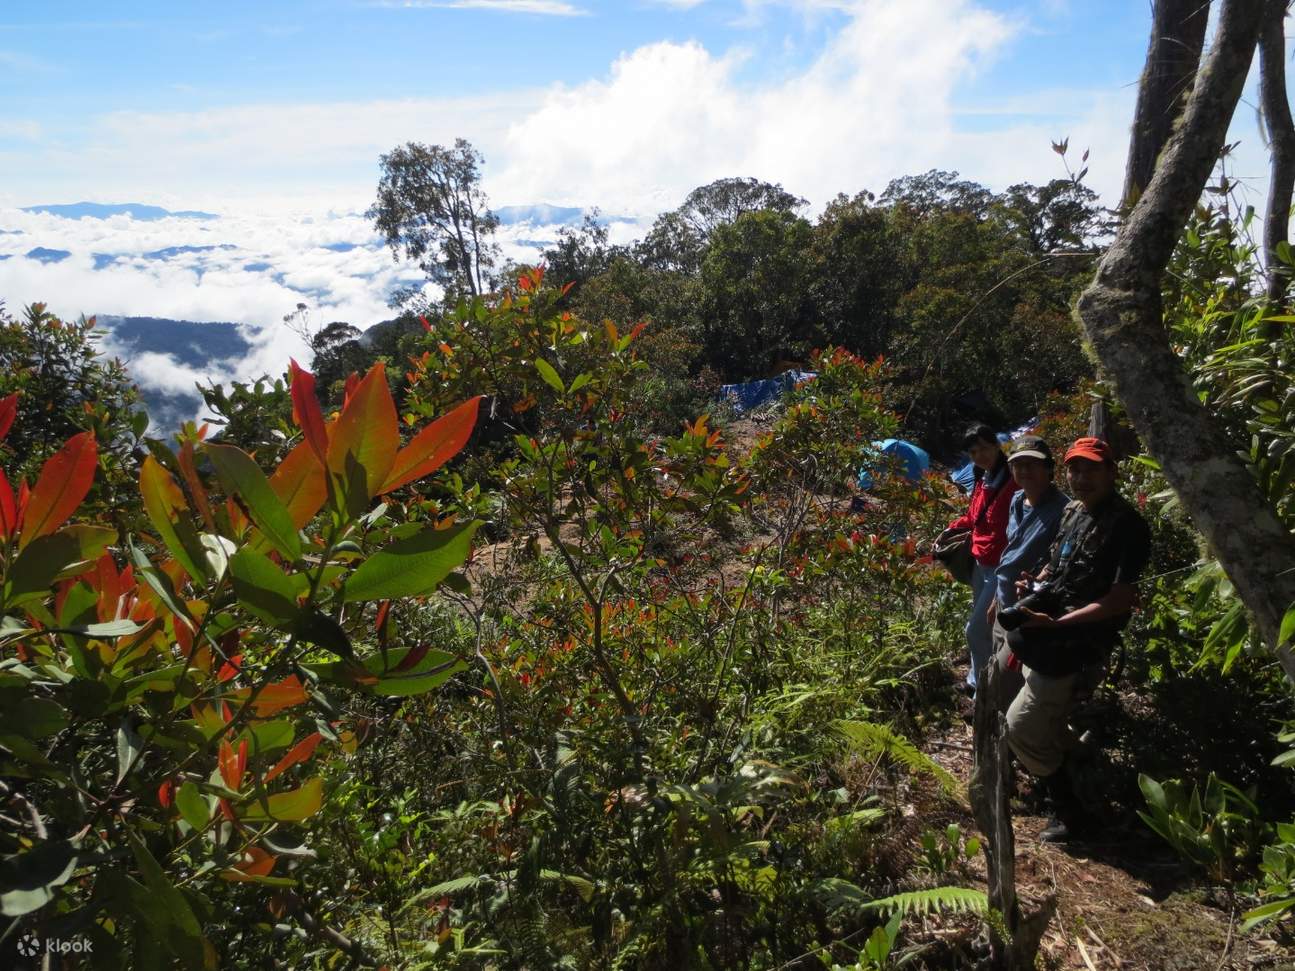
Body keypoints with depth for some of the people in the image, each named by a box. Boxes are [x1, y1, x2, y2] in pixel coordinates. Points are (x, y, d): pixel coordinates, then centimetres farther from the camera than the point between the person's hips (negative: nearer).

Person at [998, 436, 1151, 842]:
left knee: (1021, 726, -2)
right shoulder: (1072, 513, 8)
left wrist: (1055, 623, -25)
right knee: (1044, 720, 24)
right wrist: (1034, 583, 1)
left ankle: (1069, 810, 16)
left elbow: (1122, 598, -22)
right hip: (1044, 637, 9)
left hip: (1076, 646, -9)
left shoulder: (1127, 525, -17)